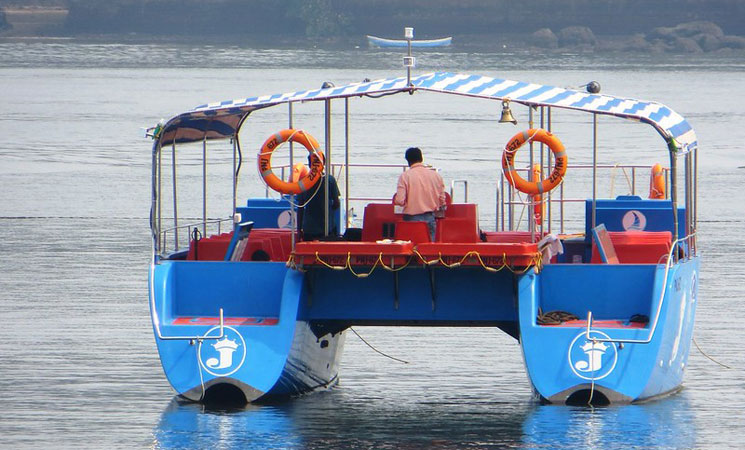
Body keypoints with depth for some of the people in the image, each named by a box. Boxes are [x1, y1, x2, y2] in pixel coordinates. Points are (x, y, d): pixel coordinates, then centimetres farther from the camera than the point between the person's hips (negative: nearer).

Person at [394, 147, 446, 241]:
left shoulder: (405, 176, -7)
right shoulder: (435, 175, 4)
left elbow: (399, 201, -12)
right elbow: (442, 200, 9)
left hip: (412, 218, -3)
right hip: (430, 217, 3)